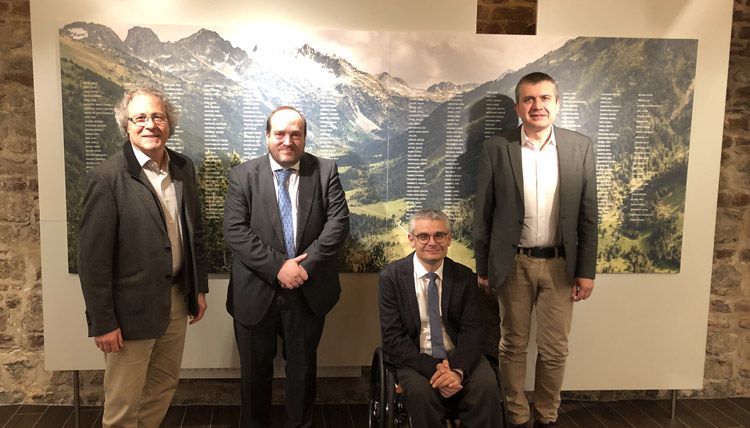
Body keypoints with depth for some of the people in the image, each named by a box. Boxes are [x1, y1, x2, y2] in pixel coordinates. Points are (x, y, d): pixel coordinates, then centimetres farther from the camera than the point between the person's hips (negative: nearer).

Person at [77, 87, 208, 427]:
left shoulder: (184, 169, 4)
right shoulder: (106, 178, -15)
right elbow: (92, 256, -15)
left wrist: (199, 287, 12)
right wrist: (103, 322, -14)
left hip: (177, 298, 6)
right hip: (132, 307, -6)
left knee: (164, 385, 22)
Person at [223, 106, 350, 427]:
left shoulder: (325, 171, 0)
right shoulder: (243, 175, -2)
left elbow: (338, 222, -7)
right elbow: (234, 231, -11)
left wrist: (307, 264, -17)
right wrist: (277, 267, -19)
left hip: (309, 293, 1)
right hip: (256, 293, 0)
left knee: (303, 370, 17)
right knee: (254, 372, 16)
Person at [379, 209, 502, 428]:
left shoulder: (464, 276, 1)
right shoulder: (391, 277, -6)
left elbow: (471, 330, -3)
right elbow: (393, 336, -10)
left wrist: (457, 370, -22)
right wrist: (432, 368, -22)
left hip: (458, 357, 2)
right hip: (415, 359, -1)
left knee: (487, 387, -26)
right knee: (420, 392, -31)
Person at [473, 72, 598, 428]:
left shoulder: (580, 147, -1)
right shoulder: (496, 148, -5)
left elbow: (587, 214, 2)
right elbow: (483, 213, -2)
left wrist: (586, 269, 0)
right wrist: (482, 267, -1)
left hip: (560, 264, 1)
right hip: (513, 264, -1)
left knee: (554, 349, 9)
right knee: (513, 346, 11)